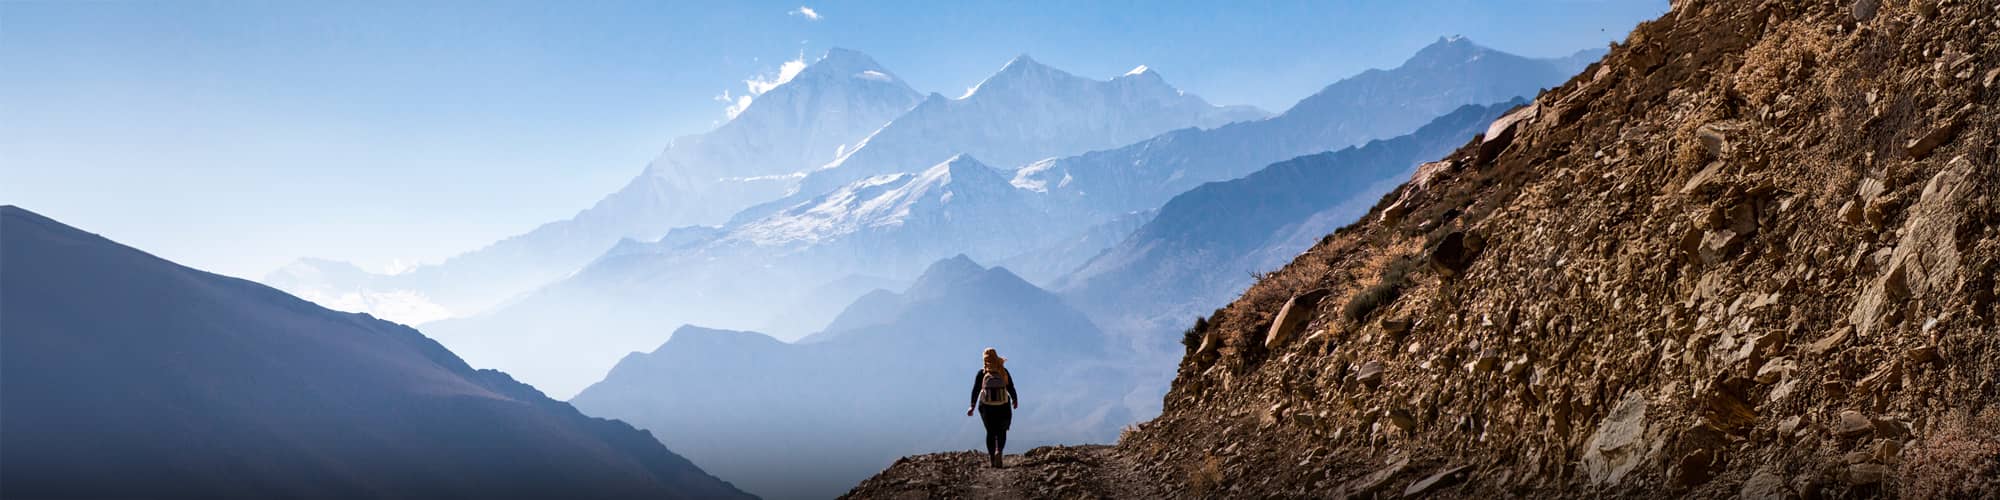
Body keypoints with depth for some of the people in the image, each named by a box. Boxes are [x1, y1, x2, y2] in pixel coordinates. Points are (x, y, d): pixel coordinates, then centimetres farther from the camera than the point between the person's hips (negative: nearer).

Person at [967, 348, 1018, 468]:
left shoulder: (982, 373, -1)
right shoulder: (1004, 372, 1)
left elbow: (975, 390, -6)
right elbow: (1011, 388, 2)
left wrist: (972, 406, -7)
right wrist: (1015, 399, 19)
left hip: (986, 407, 0)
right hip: (1003, 406, 0)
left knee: (990, 432, 13)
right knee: (1001, 432, 9)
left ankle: (992, 457, 9)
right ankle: (999, 451, -17)